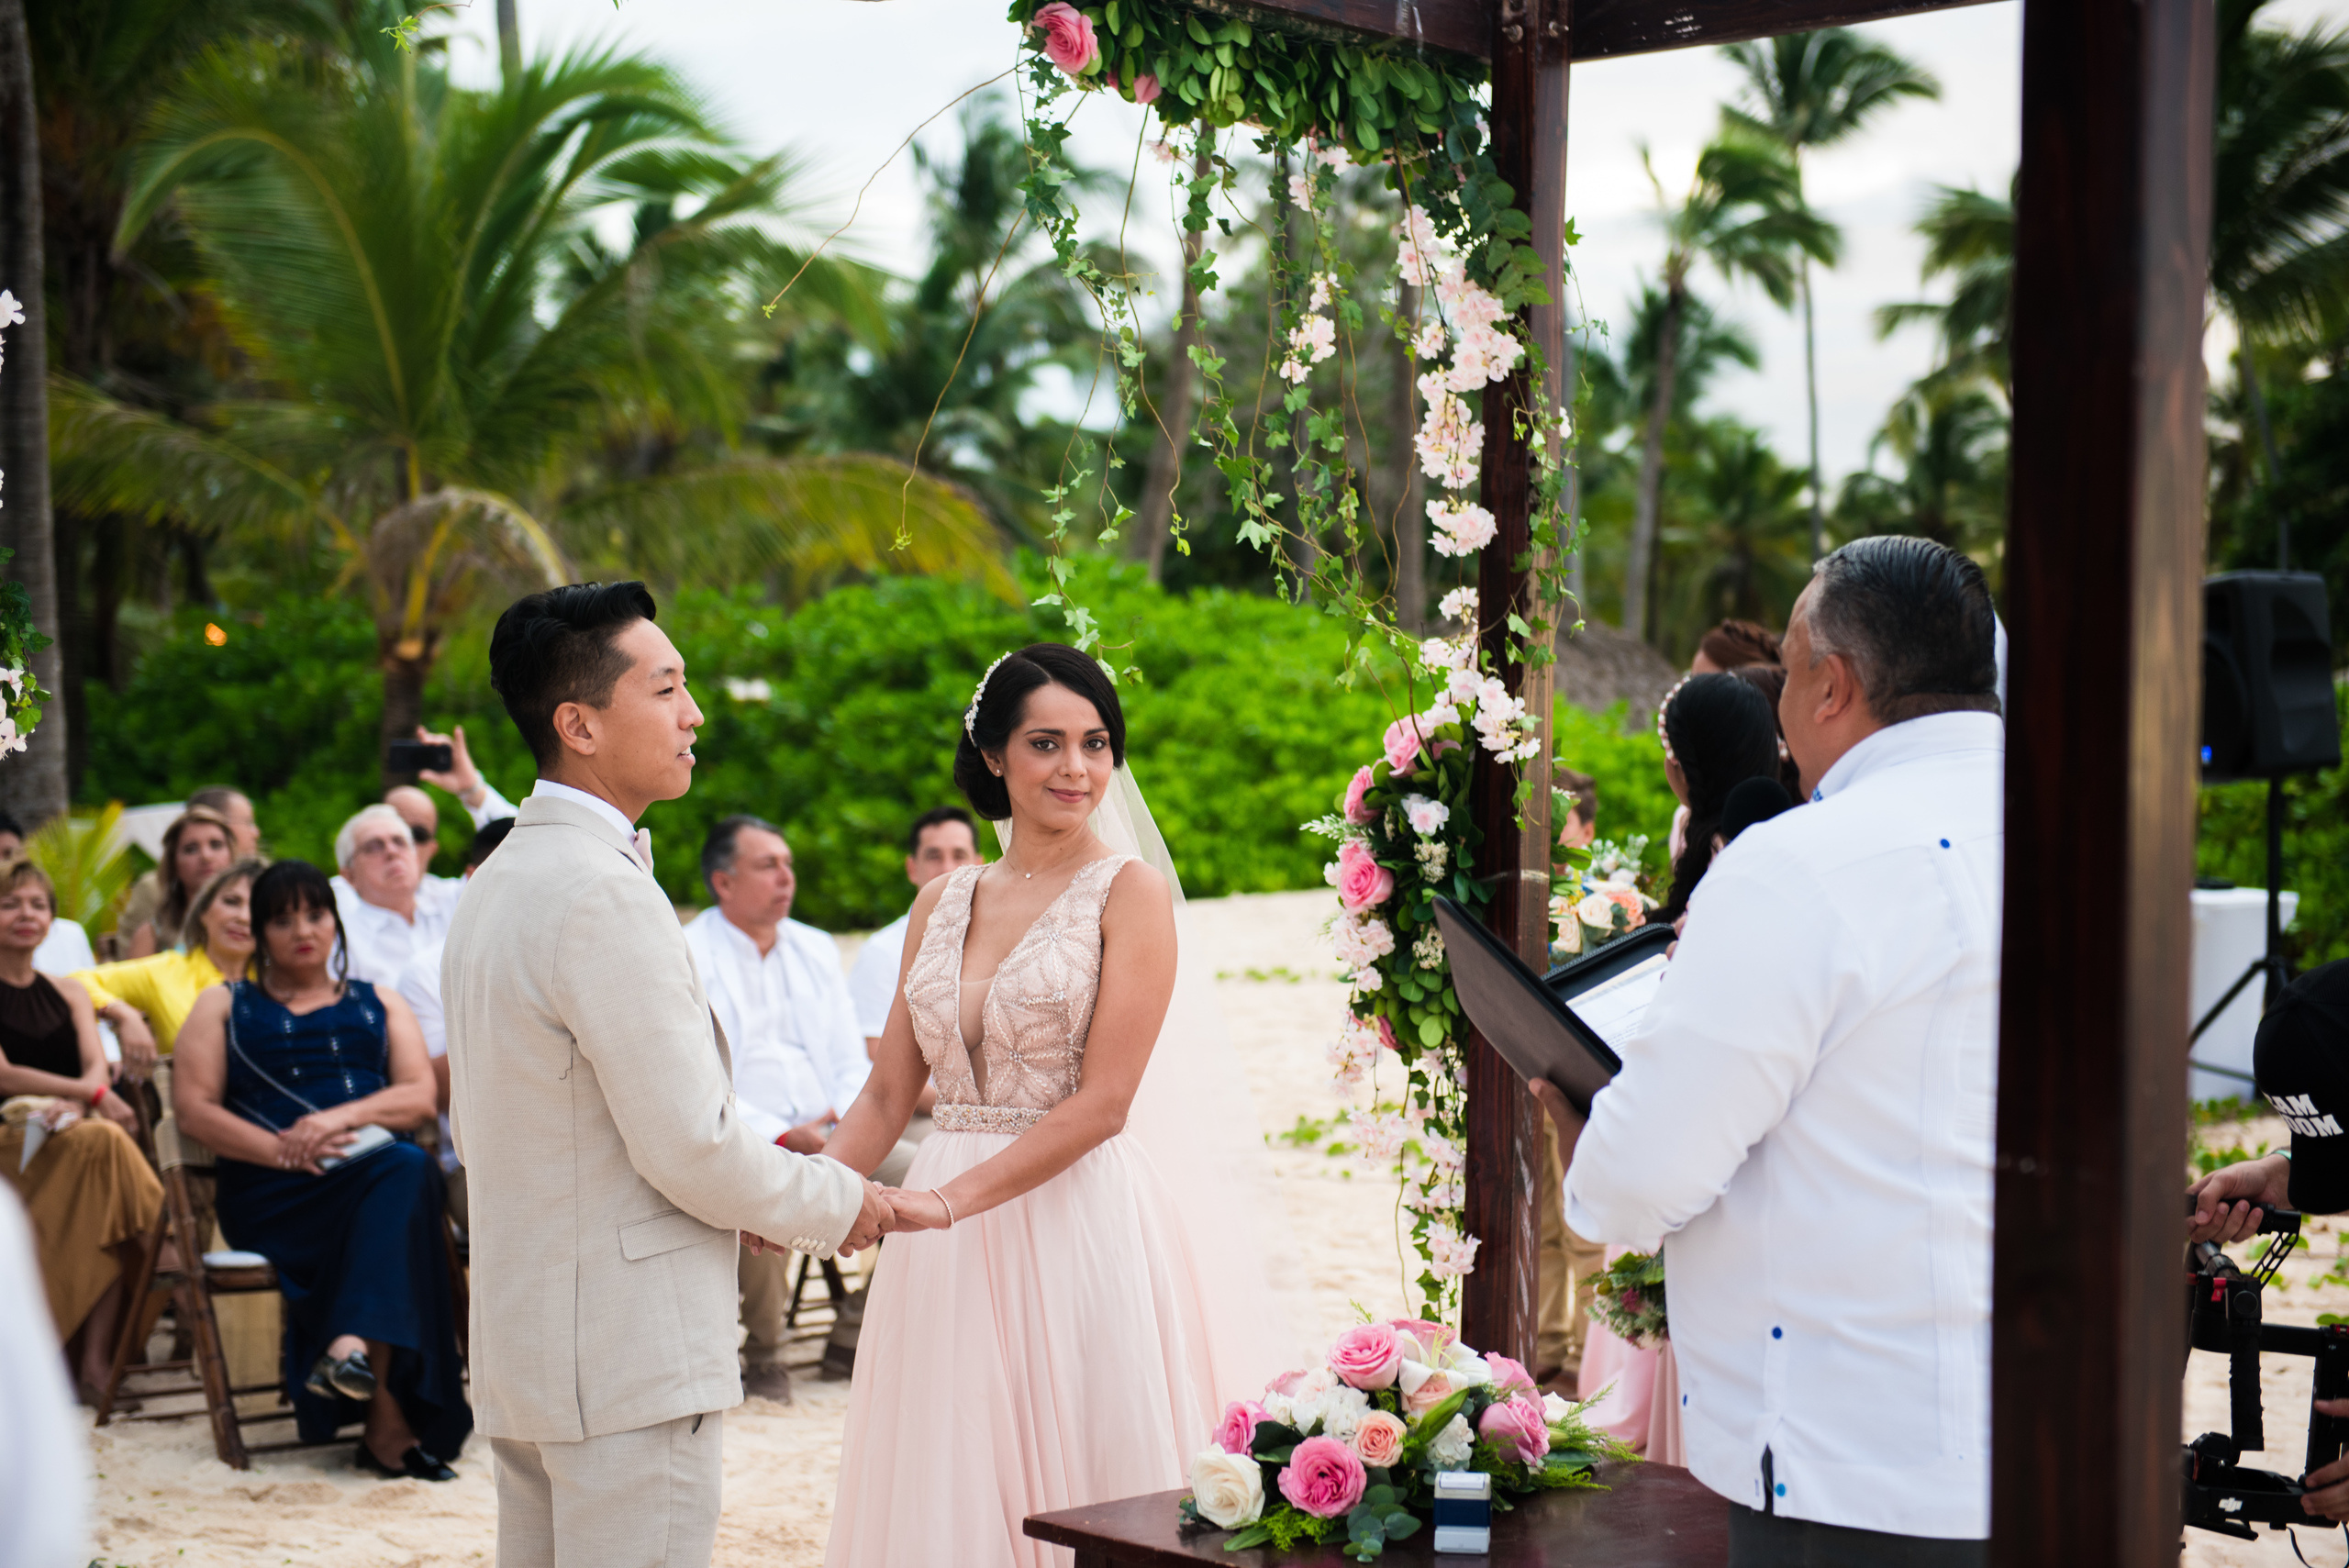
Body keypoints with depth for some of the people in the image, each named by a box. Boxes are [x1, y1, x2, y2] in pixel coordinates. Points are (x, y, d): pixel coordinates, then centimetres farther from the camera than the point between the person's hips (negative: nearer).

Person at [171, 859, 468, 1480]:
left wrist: (341, 1116, -10)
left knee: (410, 1167, -36)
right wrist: (281, 1149, -11)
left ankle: (353, 1346, -48)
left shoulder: (379, 1004, 27)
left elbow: (421, 1096, 10)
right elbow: (193, 1108, 6)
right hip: (271, 1194, -3)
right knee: (399, 1170, -35)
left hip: (378, 1167, 3)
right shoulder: (224, 1005, 21)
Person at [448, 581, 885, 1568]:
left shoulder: (494, 883, 12)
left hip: (519, 1347, 10)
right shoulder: (606, 895, -19)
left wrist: (741, 1188, 14)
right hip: (630, 1357, -10)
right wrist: (834, 1202, -2)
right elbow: (688, 1145, -20)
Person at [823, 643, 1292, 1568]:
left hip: (1081, 1225, -4)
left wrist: (952, 1200, -18)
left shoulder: (1130, 890, -3)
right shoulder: (941, 904, 12)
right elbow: (888, 1095, 12)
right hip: (952, 1253, 5)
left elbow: (1103, 1104, -11)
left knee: (1081, 1479, -1)